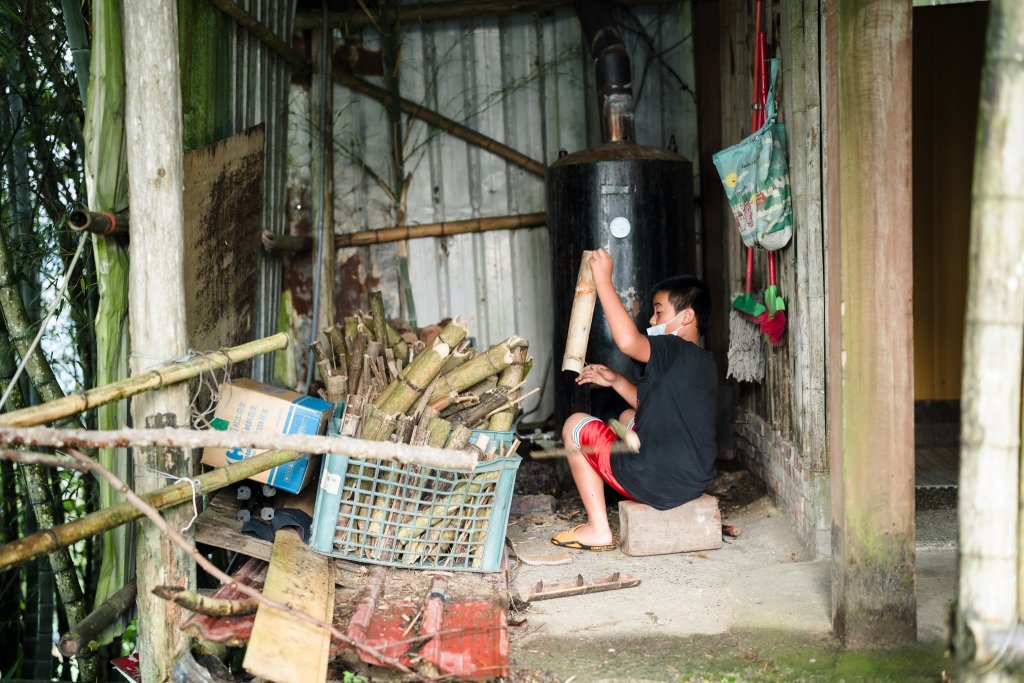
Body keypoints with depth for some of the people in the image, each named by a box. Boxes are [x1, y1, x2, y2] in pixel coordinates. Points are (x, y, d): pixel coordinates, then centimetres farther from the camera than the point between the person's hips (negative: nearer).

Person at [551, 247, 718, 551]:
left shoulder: (677, 352, -16)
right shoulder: (702, 362, 13)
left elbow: (628, 341, -34)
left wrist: (603, 280, -27)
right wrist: (615, 381, 16)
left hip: (657, 484, -9)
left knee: (576, 425, 9)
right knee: (628, 418, 33)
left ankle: (598, 530, 8)